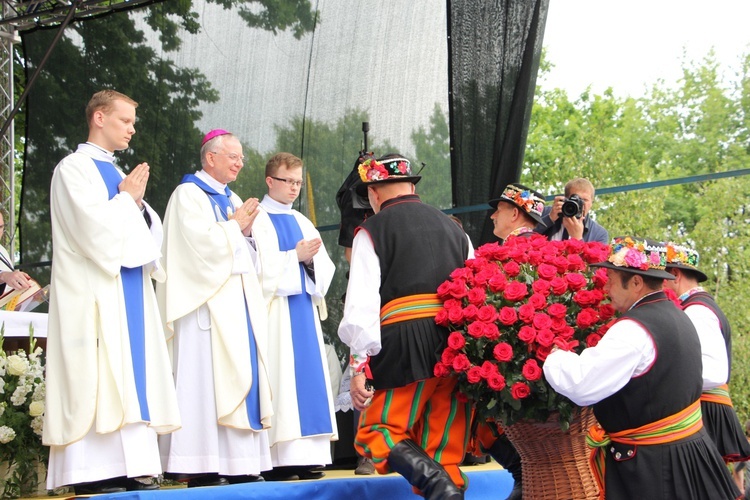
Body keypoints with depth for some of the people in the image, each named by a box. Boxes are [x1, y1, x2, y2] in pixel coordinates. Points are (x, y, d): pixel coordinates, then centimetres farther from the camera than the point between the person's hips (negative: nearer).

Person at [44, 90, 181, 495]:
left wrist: (138, 203, 0)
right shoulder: (74, 169, -4)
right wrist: (126, 199, -4)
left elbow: (153, 233, 17)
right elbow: (94, 228, -17)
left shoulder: (117, 174, 20)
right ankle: (92, 475, -11)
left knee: (131, 379, 3)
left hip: (129, 293, 8)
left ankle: (129, 470, 3)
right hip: (94, 296, -8)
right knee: (97, 383, -12)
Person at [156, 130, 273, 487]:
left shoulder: (232, 200, 21)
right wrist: (235, 226, -4)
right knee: (206, 379, -11)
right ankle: (201, 467, -11)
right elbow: (199, 242, -17)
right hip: (206, 302, -8)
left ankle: (239, 465, 4)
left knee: (242, 377, 3)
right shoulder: (188, 195, -3)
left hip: (238, 302, 8)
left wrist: (246, 231, 2)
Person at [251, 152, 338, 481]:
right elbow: (258, 265, -13)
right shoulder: (257, 220, 0)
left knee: (308, 375, 1)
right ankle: (277, 459, -11)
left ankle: (305, 455, 1)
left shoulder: (302, 222, 20)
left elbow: (325, 267, 13)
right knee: (279, 377, -11)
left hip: (304, 308, 7)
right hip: (274, 311, -7)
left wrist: (312, 259, -8)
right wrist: (296, 256, -14)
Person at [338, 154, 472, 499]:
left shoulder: (373, 230, 5)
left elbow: (362, 302, -6)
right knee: (446, 446, 10)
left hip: (405, 345, -5)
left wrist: (359, 365, -6)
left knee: (378, 434, 3)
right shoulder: (454, 230, 21)